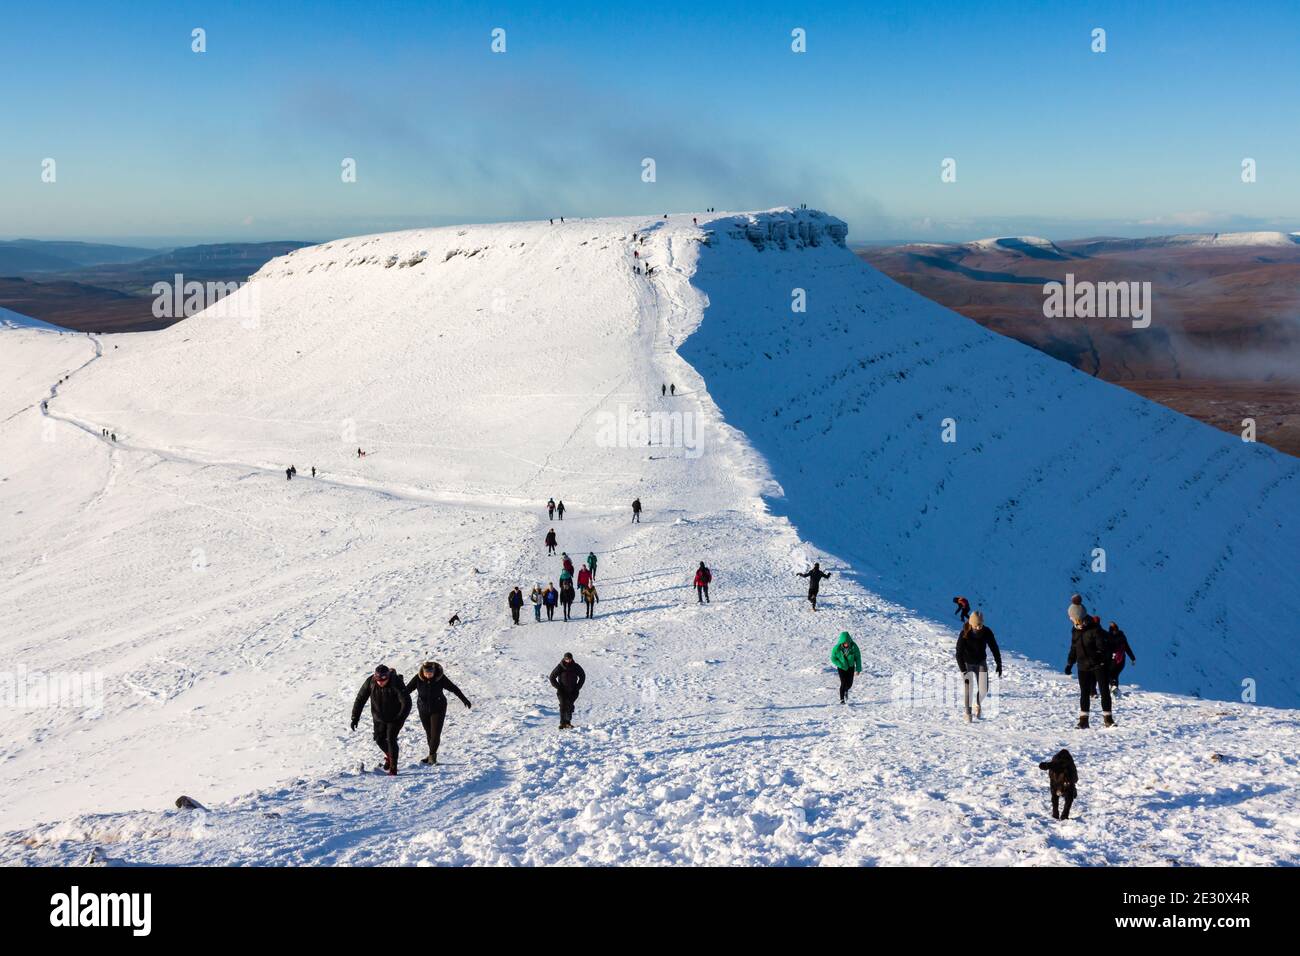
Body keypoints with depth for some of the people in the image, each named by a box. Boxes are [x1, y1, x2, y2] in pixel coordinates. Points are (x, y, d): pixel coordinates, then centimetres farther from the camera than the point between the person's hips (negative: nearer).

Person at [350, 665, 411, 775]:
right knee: (379, 740, 7)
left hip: (395, 717, -4)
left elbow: (406, 702, -27)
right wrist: (355, 717, -14)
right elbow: (360, 699, -11)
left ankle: (393, 769, -5)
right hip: (379, 717, 4)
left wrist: (401, 718, -34)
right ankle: (389, 756, 38)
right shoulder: (370, 682, -18)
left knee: (391, 739, -14)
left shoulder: (396, 683, -28)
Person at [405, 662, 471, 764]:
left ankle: (432, 755, 7)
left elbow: (454, 688, -6)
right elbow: (407, 689, -9)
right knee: (428, 733, 9)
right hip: (423, 710, 2)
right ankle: (432, 755, 22)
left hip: (438, 709, -2)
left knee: (435, 733, -8)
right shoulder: (418, 678, -14)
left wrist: (464, 700, 1)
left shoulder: (441, 678, -16)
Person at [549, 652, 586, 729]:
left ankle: (568, 722, 10)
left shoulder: (576, 667, -2)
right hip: (562, 690, -2)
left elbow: (582, 676, 13)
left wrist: (578, 687, 6)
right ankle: (562, 723, -10)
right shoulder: (560, 667, -9)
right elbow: (552, 677, 1)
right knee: (563, 705, -13)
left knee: (570, 706, -1)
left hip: (572, 691, 2)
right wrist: (558, 687, -4)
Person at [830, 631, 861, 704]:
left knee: (849, 683, 1)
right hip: (841, 667, -2)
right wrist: (841, 665, -20)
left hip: (850, 666, 2)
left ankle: (846, 690, 36)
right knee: (843, 683, -12)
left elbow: (858, 657, -9)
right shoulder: (837, 648, -23)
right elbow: (833, 659, -10)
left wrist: (858, 669, -11)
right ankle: (842, 699, 3)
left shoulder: (853, 646, -19)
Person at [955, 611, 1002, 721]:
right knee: (969, 689, -11)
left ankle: (978, 705, 30)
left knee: (983, 690, -3)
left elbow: (994, 648, -6)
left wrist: (999, 664, -6)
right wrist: (963, 670, -30)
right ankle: (968, 713, 8)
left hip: (981, 663, 2)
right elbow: (959, 653, -25)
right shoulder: (964, 634, -26)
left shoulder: (987, 632, -19)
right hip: (967, 663, -2)